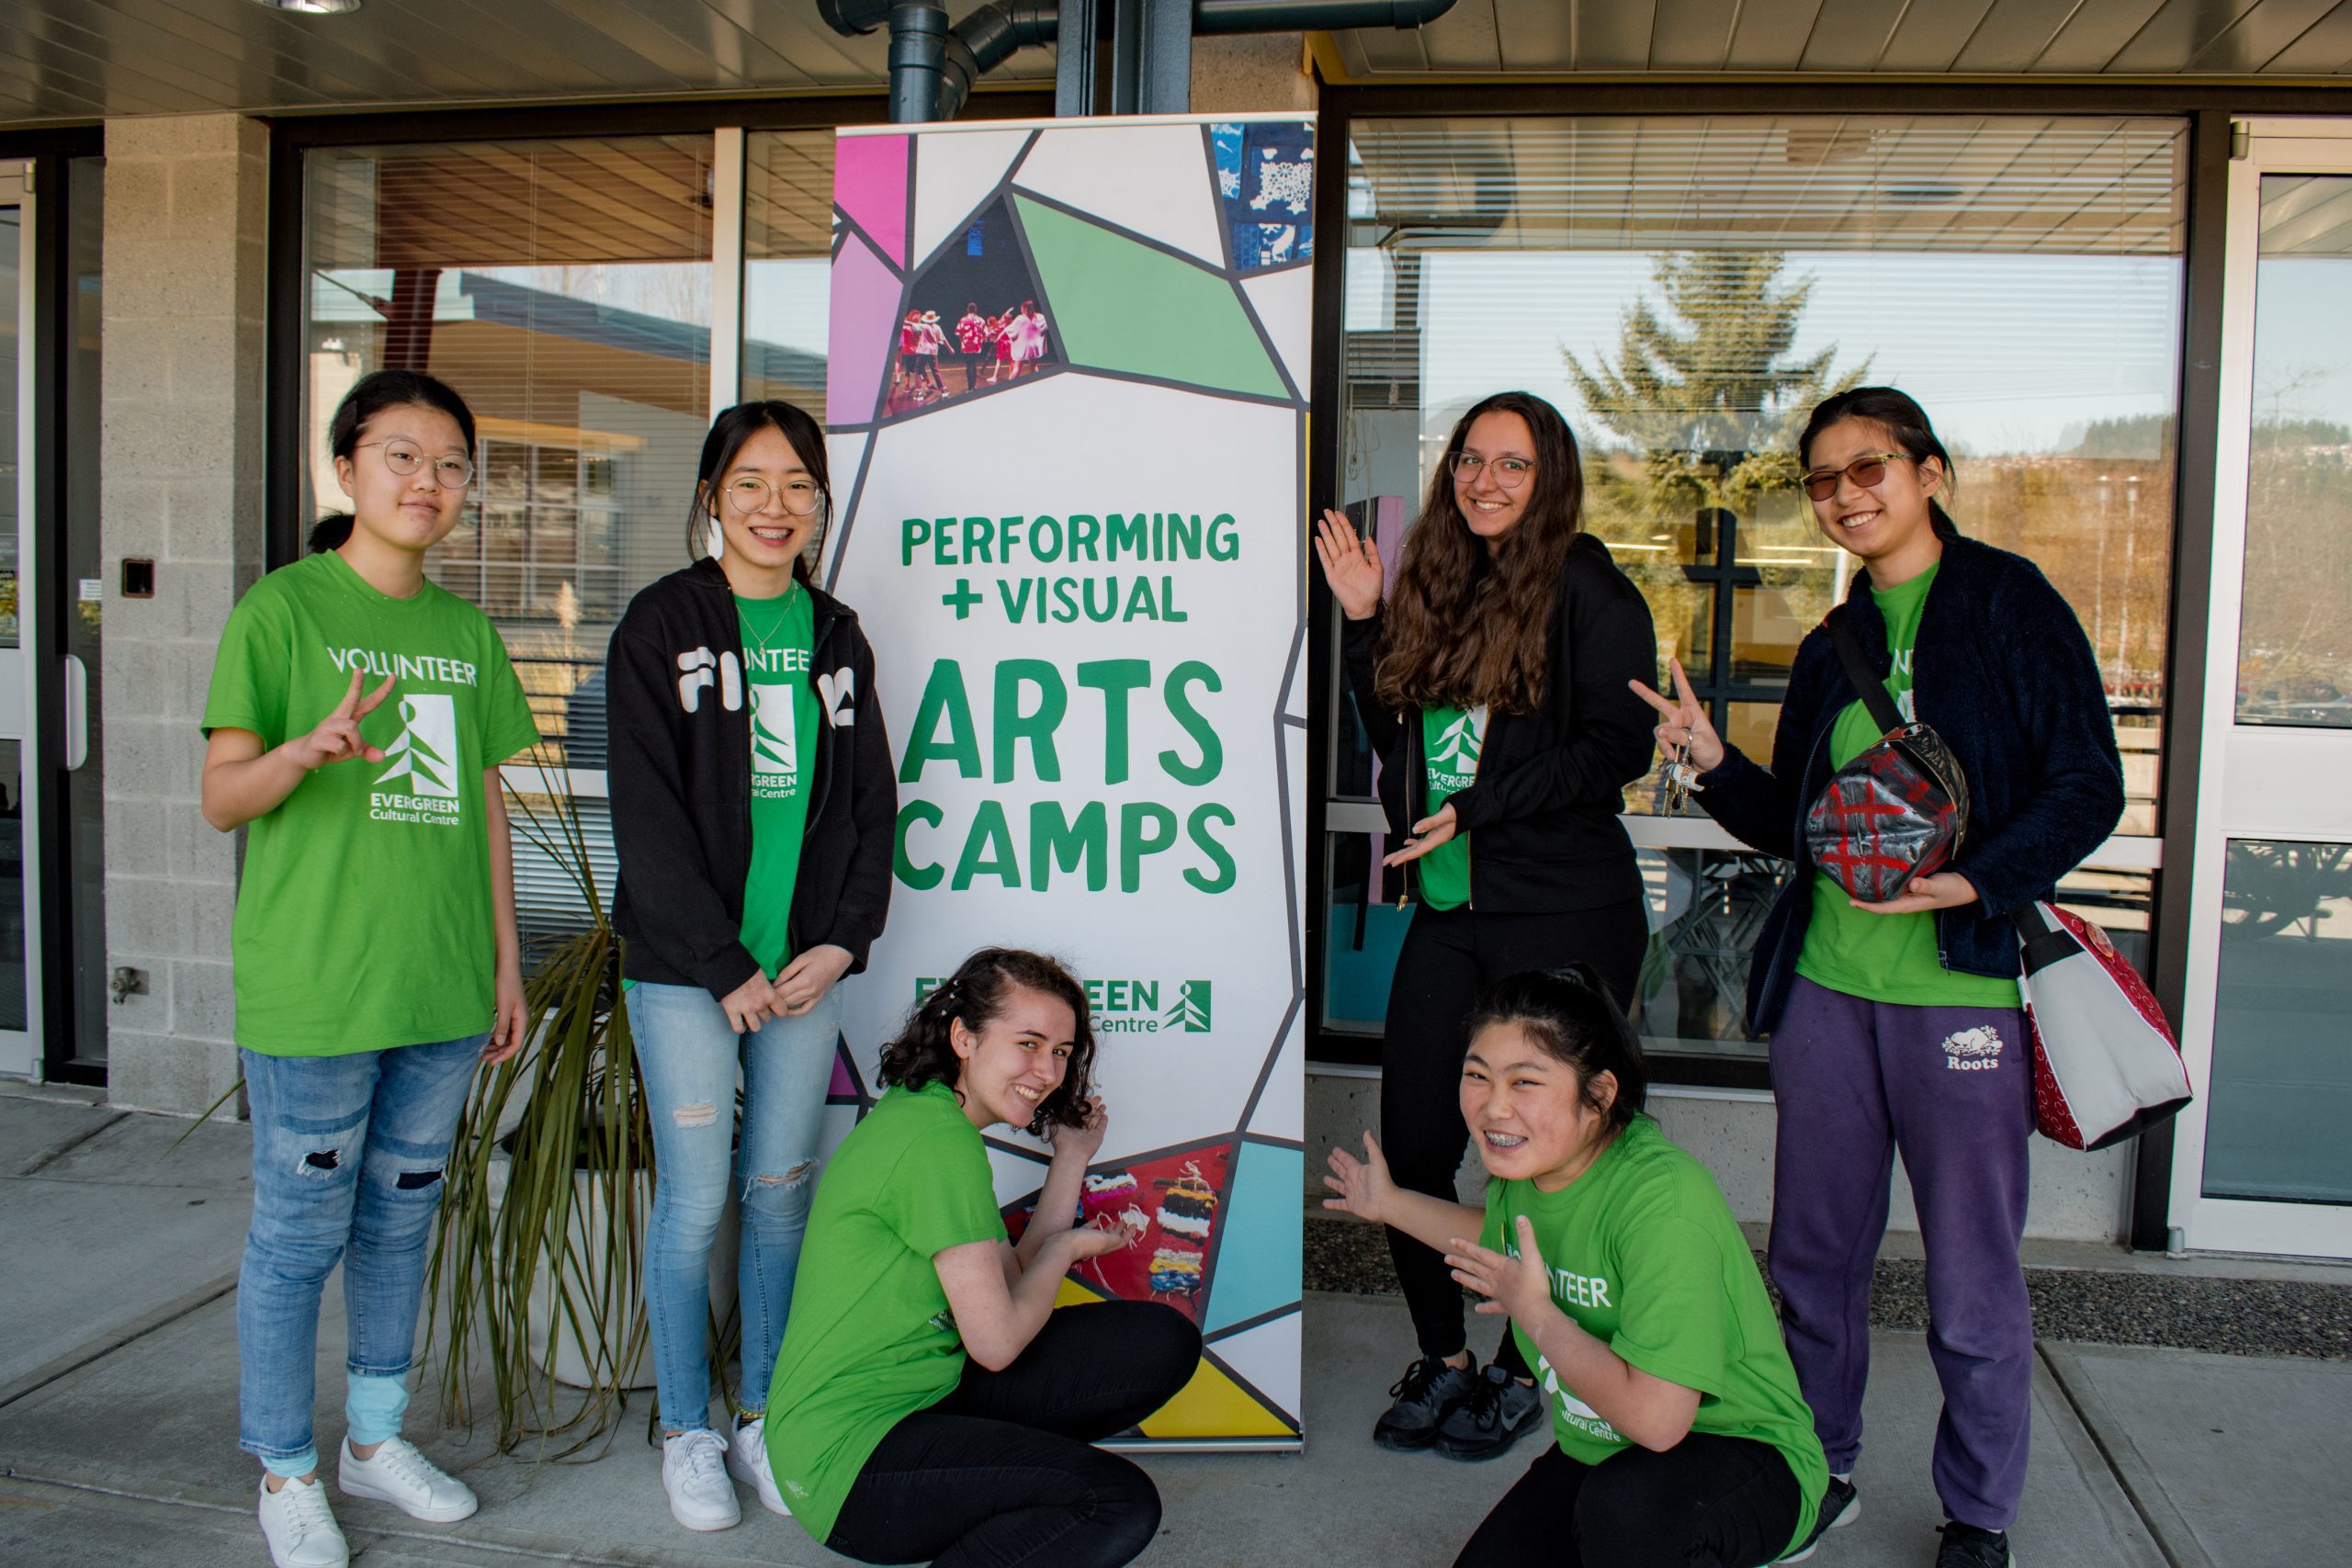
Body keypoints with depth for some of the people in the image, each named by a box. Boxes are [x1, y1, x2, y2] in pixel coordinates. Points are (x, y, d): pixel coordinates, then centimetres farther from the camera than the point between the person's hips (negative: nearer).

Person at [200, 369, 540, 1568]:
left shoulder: (466, 629, 11)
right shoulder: (282, 608, -5)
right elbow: (220, 798, -6)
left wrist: (506, 962, 13)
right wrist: (308, 750, -27)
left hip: (441, 988, 5)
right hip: (311, 986, -5)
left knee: (401, 1218, 16)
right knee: (298, 1232, 6)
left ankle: (375, 1436, 33)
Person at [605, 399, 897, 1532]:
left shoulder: (837, 637, 10)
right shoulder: (662, 624, -2)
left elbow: (871, 801, 10)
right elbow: (649, 810, -8)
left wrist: (843, 942, -3)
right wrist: (724, 966, -12)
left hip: (808, 964, 4)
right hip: (685, 966, -3)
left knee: (782, 1190, 9)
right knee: (695, 1197, 2)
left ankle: (764, 1419, 24)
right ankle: (686, 1435, 20)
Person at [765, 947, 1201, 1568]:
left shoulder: (919, 1114, 12)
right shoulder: (942, 1143, -19)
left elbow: (1014, 1283, 12)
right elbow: (996, 1341, -17)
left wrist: (1070, 1157, 14)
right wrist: (1066, 1247, 1)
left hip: (927, 1394, 9)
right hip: (845, 1464, -9)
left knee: (1166, 1341, -1)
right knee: (1122, 1505, -25)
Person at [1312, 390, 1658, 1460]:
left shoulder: (1587, 591, -6)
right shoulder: (1435, 587, 13)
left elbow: (1619, 748, -12)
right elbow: (1396, 738, 16)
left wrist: (1479, 807, -18)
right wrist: (1362, 619, 8)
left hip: (1564, 914, -5)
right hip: (1447, 906, 6)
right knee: (1410, 1146, 6)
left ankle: (1520, 1371, 25)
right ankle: (1443, 1359, 25)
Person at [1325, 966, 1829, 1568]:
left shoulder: (1661, 1197, -31)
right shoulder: (1524, 1166, -5)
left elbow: (1655, 1418, -36)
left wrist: (1536, 1314, -23)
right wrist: (1392, 1203, 25)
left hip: (1741, 1458, -8)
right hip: (1598, 1452, 8)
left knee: (1625, 1501, -36)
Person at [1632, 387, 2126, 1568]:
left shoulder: (2010, 606, -1)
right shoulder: (1830, 651, 15)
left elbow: (2087, 788, -6)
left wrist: (1978, 879, -19)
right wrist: (1714, 762, 1)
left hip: (1962, 988, -5)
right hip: (1825, 984, 5)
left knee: (1972, 1290, 5)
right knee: (1811, 1259, 14)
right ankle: (1822, 1473, 33)